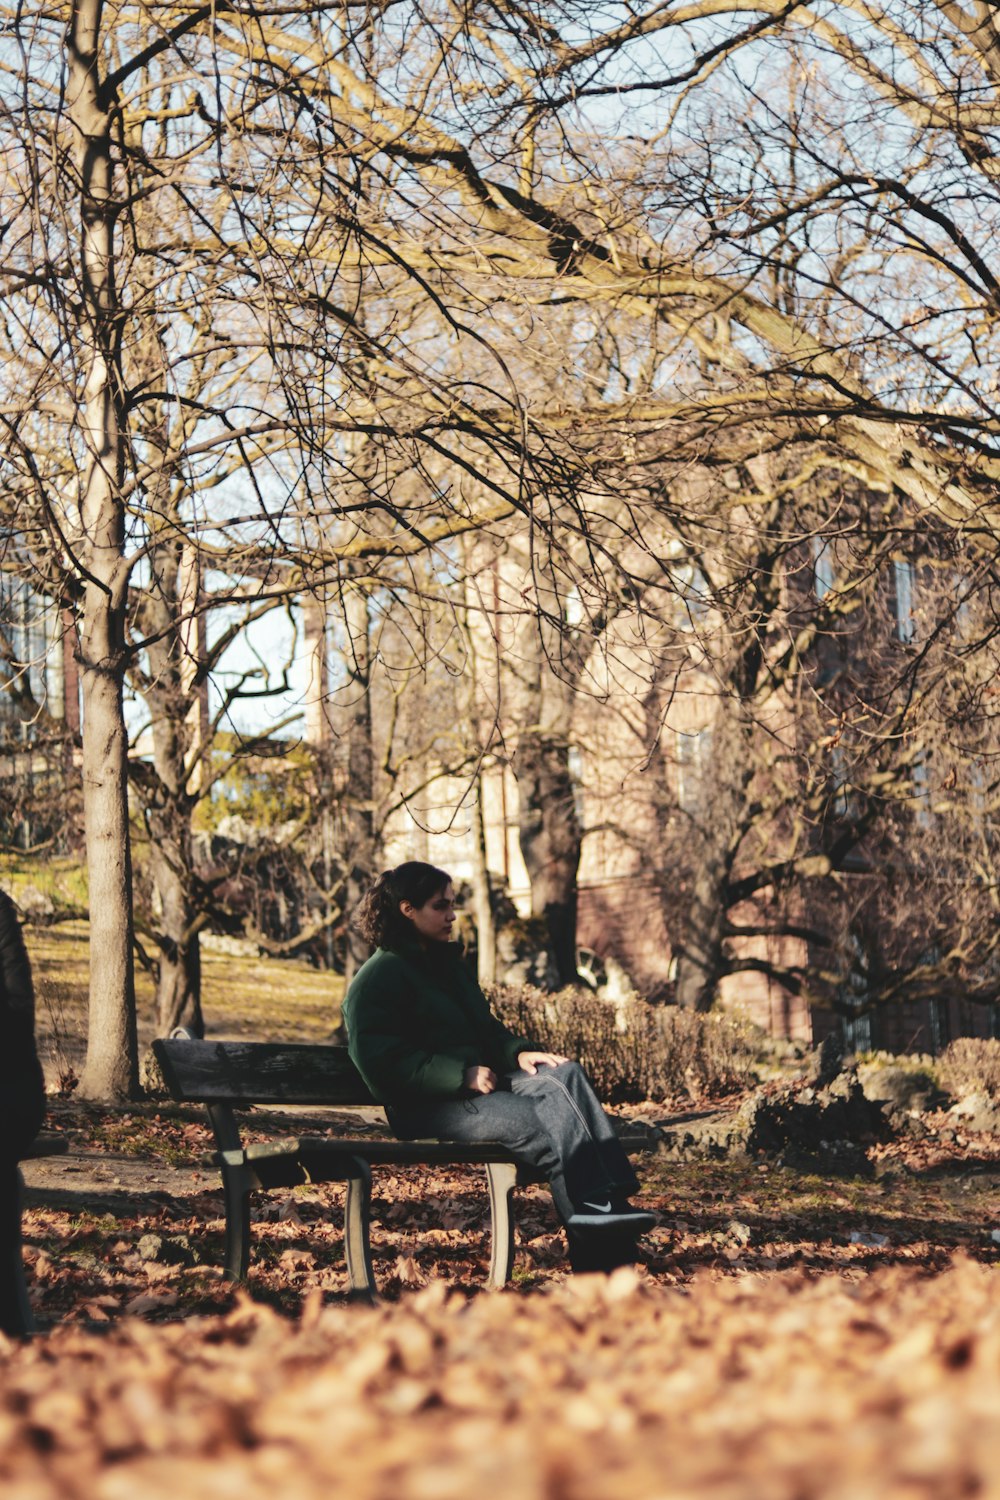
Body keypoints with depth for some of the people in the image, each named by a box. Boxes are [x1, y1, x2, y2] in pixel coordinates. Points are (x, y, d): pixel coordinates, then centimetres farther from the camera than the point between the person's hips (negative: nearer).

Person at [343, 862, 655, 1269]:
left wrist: (518, 1052, 3)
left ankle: (613, 1201, -34)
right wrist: (464, 1075, -20)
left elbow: (486, 1028, 28)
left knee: (564, 1075, -20)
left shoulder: (447, 964, 23)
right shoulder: (376, 980, -5)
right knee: (538, 1117, -30)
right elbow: (382, 1063, -15)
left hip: (479, 1081, 8)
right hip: (427, 1109, -8)